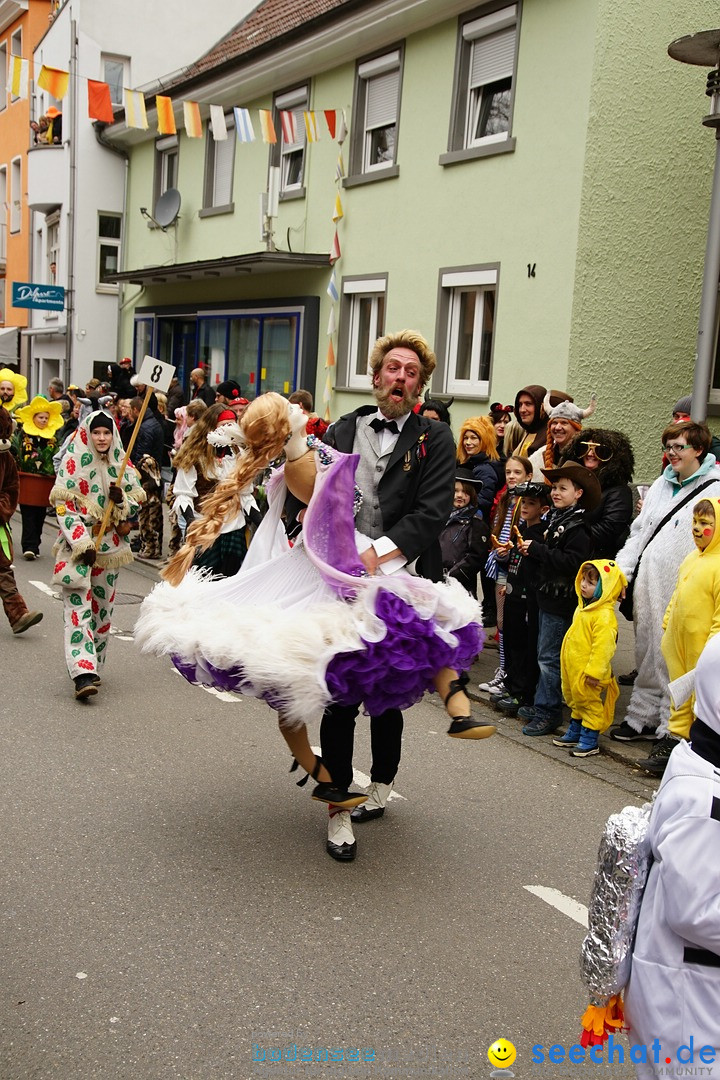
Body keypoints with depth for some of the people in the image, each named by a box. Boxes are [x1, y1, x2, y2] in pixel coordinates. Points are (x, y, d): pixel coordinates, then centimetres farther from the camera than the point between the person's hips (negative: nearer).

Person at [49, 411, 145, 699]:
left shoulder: (121, 463, 7)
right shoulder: (73, 462, -4)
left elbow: (138, 501, 10)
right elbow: (62, 505, -8)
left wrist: (121, 499, -14)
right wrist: (82, 543, -17)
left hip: (109, 544, 4)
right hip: (77, 544, -4)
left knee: (103, 605, 9)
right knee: (78, 604, -14)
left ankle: (93, 666, 23)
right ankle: (83, 673, -21)